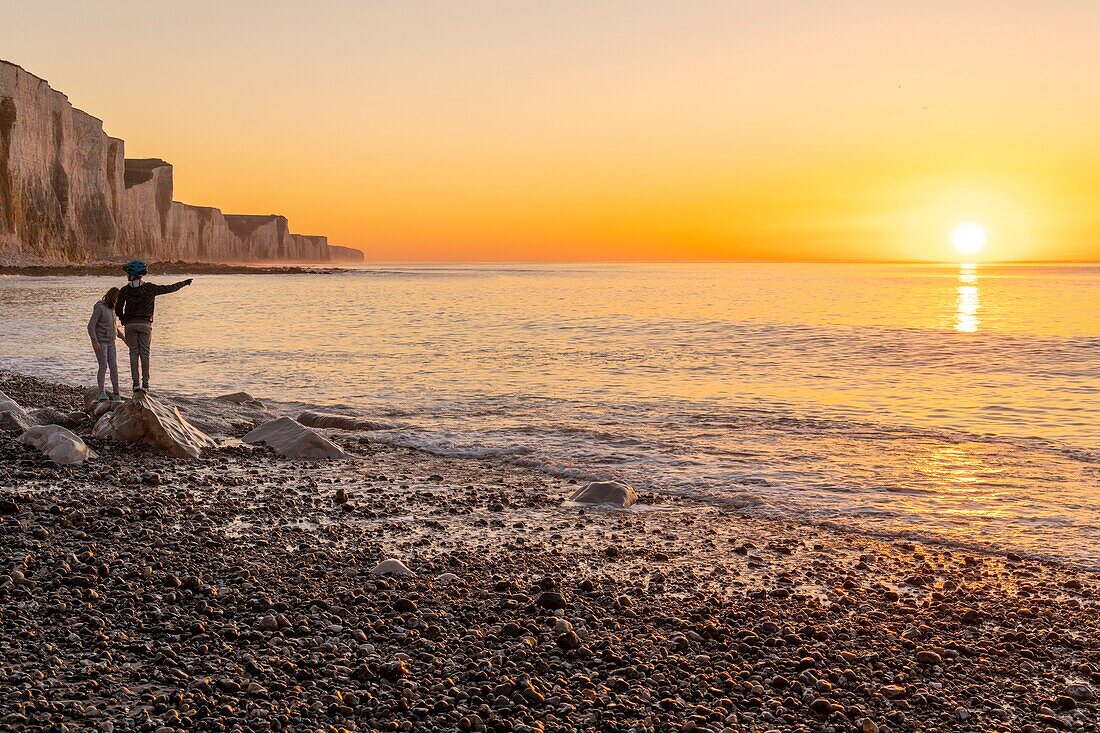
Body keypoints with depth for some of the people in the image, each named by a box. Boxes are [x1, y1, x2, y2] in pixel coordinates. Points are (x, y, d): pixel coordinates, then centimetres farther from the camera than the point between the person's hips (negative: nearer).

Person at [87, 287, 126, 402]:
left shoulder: (112, 309, 14)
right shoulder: (99, 308, -10)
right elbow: (91, 326, -14)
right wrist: (95, 341, -23)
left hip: (110, 343, 7)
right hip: (100, 342, -7)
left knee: (114, 367, 2)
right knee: (103, 366, -14)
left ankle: (116, 394, 6)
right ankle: (101, 393, -15)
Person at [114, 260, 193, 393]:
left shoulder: (125, 290, -3)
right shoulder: (149, 288, -4)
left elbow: (118, 309, -4)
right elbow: (168, 288, 2)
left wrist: (124, 321, 15)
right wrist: (183, 283, 16)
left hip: (130, 325, 0)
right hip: (145, 324, 0)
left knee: (133, 353, 4)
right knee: (144, 353, 4)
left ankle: (136, 382, -2)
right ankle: (145, 383, 1)